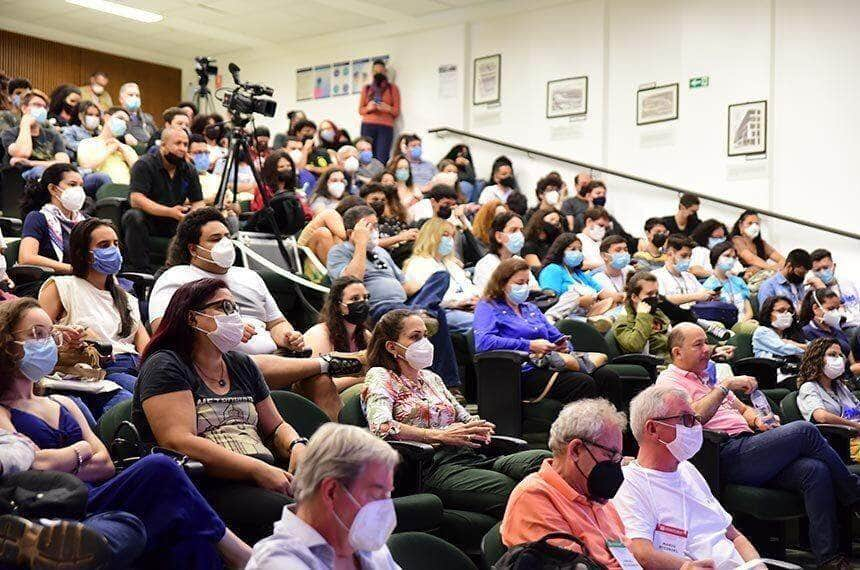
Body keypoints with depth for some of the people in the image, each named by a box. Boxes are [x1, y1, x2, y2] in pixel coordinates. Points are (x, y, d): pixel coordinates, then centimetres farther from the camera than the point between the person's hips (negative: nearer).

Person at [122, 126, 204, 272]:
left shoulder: (189, 170, 6)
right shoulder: (144, 165, -11)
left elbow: (198, 202, 9)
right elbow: (136, 200, -23)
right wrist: (170, 212, -33)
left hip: (175, 223, 5)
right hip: (148, 219, -5)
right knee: (134, 216, -35)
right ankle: (140, 270, -31)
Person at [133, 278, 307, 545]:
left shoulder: (241, 365, 24)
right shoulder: (165, 366, 2)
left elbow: (276, 426, 29)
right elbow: (179, 443, -12)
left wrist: (297, 447, 3)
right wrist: (258, 469, -19)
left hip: (266, 477, 7)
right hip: (209, 486, -7)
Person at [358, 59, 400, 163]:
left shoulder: (392, 88, 15)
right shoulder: (366, 88, 20)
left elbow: (397, 111, 11)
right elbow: (360, 110, 17)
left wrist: (388, 108, -11)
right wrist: (368, 108, -5)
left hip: (386, 127, -1)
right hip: (367, 126, 1)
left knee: (381, 160, -18)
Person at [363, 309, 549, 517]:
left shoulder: (431, 377, 30)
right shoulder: (380, 377, 7)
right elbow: (381, 427, -13)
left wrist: (478, 428, 3)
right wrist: (441, 435, -15)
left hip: (470, 457, 7)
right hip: (433, 466, -7)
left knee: (543, 459, -24)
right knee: (506, 489, -36)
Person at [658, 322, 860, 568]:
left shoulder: (706, 377, 29)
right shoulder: (670, 380, 2)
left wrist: (757, 421, 10)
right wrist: (726, 385, -15)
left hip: (747, 443, 8)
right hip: (727, 455, -8)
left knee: (815, 470, -17)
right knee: (804, 430, -19)